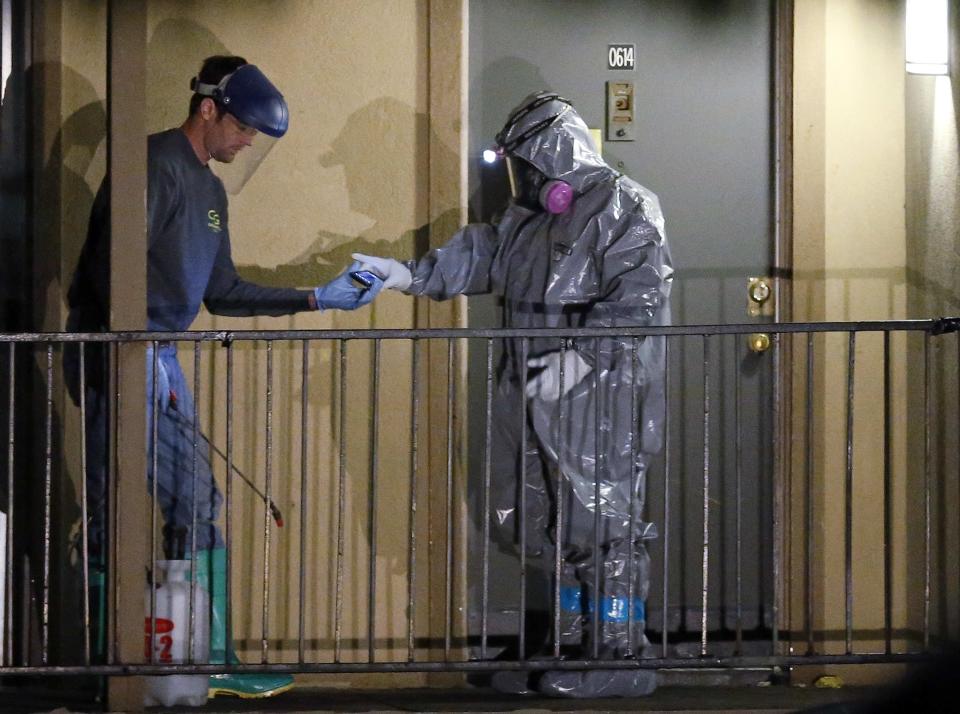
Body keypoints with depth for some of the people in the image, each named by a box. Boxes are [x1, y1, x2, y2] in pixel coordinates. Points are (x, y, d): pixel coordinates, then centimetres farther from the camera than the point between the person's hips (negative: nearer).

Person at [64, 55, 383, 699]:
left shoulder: (209, 189, 18)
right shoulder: (157, 165, -12)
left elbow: (221, 293, 21)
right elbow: (111, 269, -20)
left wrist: (317, 299, 16)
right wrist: (144, 360, -23)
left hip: (158, 359, 10)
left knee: (197, 511, 8)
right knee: (115, 519, -6)